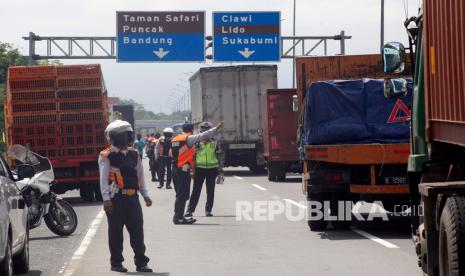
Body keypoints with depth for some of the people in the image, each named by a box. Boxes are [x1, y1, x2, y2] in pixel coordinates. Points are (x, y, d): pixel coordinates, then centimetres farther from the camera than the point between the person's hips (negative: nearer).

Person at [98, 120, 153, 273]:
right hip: (116, 199, -5)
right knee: (116, 232, 2)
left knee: (137, 230, 5)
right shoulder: (106, 156, -5)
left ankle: (141, 262, 10)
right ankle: (116, 263, 11)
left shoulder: (134, 154, 13)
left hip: (132, 197, 5)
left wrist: (145, 194, 13)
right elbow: (104, 179, -10)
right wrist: (106, 199, -17)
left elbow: (140, 176, 18)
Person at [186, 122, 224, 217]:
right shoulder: (197, 142, 0)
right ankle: (190, 210, 0)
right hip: (199, 169, -1)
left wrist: (220, 170, 5)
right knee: (196, 191, -3)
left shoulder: (214, 142, 4)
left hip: (212, 169, 1)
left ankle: (208, 210, 15)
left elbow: (220, 156, 9)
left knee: (210, 191, 6)